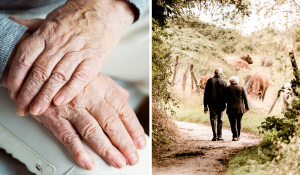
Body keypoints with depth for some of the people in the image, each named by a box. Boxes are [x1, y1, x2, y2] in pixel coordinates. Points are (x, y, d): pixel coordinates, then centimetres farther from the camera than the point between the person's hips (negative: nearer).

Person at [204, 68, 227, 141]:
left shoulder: (209, 81, -2)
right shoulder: (223, 82, -3)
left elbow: (206, 94, -1)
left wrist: (205, 105, 3)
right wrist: (224, 104, 8)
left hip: (211, 104, 0)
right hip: (220, 105, 0)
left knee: (213, 119, 6)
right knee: (220, 120, 9)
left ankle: (215, 136, -2)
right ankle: (219, 136, 10)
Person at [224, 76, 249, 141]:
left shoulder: (227, 89, -1)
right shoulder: (241, 88, 3)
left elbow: (225, 99, 1)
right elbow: (245, 98, 4)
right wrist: (246, 107, 10)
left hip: (231, 108, -2)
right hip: (240, 108, 2)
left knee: (233, 123, -2)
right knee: (239, 122, 15)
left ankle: (235, 136, -11)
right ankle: (238, 136, 22)